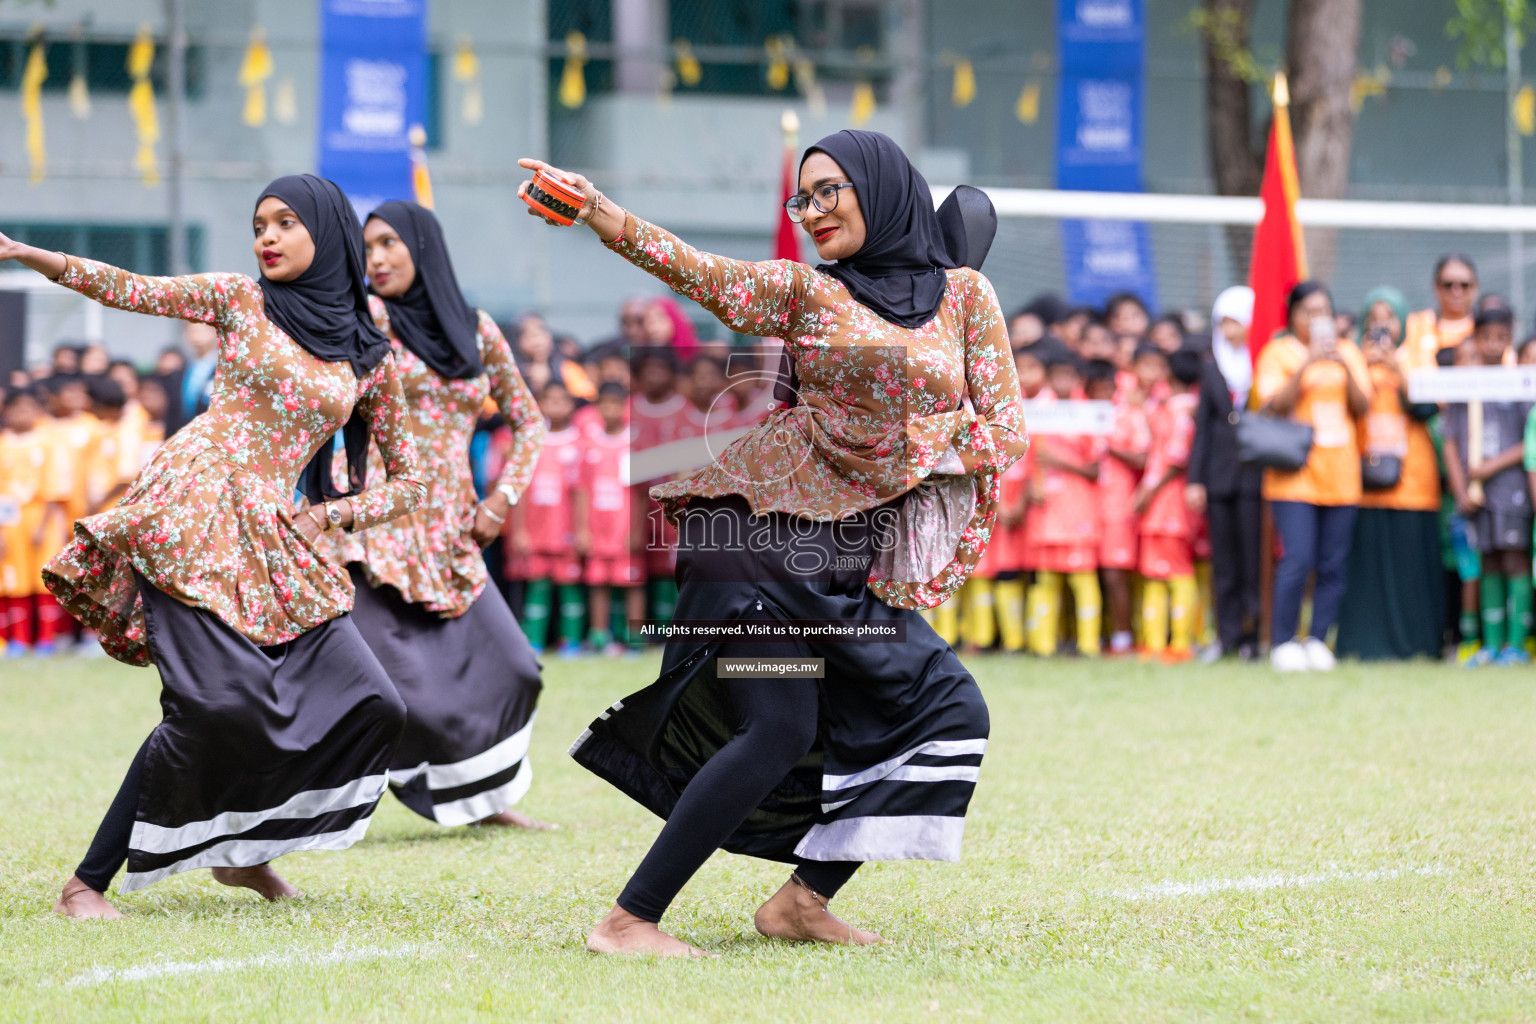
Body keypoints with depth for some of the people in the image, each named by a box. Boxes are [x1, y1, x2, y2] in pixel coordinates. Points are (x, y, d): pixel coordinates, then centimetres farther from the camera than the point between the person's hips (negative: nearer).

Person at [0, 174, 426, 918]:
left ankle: (243, 850, 15)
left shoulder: (370, 359, 13)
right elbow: (128, 290, 1)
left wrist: (327, 517, 2)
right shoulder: (239, 300, 8)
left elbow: (408, 483, 17)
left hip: (274, 540, 5)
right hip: (193, 509, -5)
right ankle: (89, 880, -12)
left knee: (368, 707, -4)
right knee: (217, 703, -21)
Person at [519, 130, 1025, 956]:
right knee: (779, 727, -18)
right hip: (768, 526, -5)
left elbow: (1005, 429, 5)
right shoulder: (806, 291, 3)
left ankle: (803, 899, 5)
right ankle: (628, 920, -16)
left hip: (861, 561, 5)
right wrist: (599, 214, -27)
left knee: (946, 712, -1)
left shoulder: (964, 293, 8)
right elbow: (696, 271, -12)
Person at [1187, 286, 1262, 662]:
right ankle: (1228, 634, 9)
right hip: (1220, 475, 4)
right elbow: (1203, 427, 13)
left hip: (1254, 472, -4)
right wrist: (1195, 479, 7)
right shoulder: (1212, 368, 13)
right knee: (1223, 558, 6)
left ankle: (1253, 634, 1)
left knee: (1254, 556, -3)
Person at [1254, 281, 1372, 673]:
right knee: (1298, 559, -13)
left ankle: (1317, 640, 9)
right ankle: (1284, 642, -3)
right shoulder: (1278, 354, 3)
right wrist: (1307, 365, -19)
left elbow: (1362, 407, 5)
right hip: (1294, 474, -4)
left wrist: (1345, 367, -10)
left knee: (1333, 564, 1)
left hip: (1340, 475, 4)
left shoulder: (1347, 352, 14)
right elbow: (1276, 405, -10)